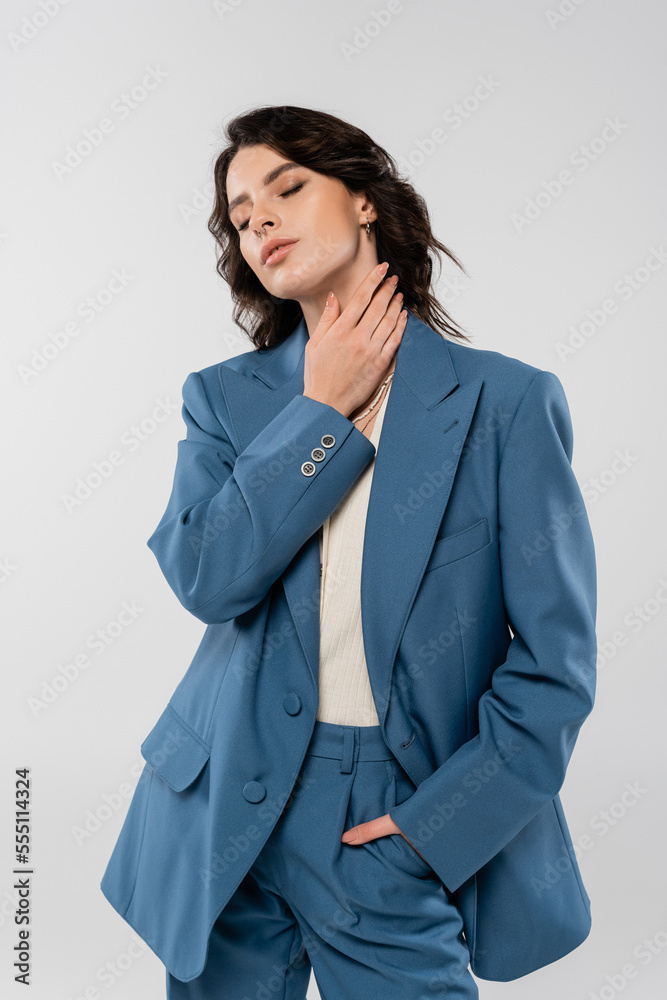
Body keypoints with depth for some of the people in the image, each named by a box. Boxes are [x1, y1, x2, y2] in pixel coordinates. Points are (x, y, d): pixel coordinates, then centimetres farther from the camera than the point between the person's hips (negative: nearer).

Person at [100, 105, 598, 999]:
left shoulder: (509, 402, -7)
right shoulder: (224, 399, 2)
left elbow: (554, 659, -7)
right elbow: (204, 576, -15)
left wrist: (435, 823, -10)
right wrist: (323, 411, -13)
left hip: (396, 828, -2)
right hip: (231, 815, 3)